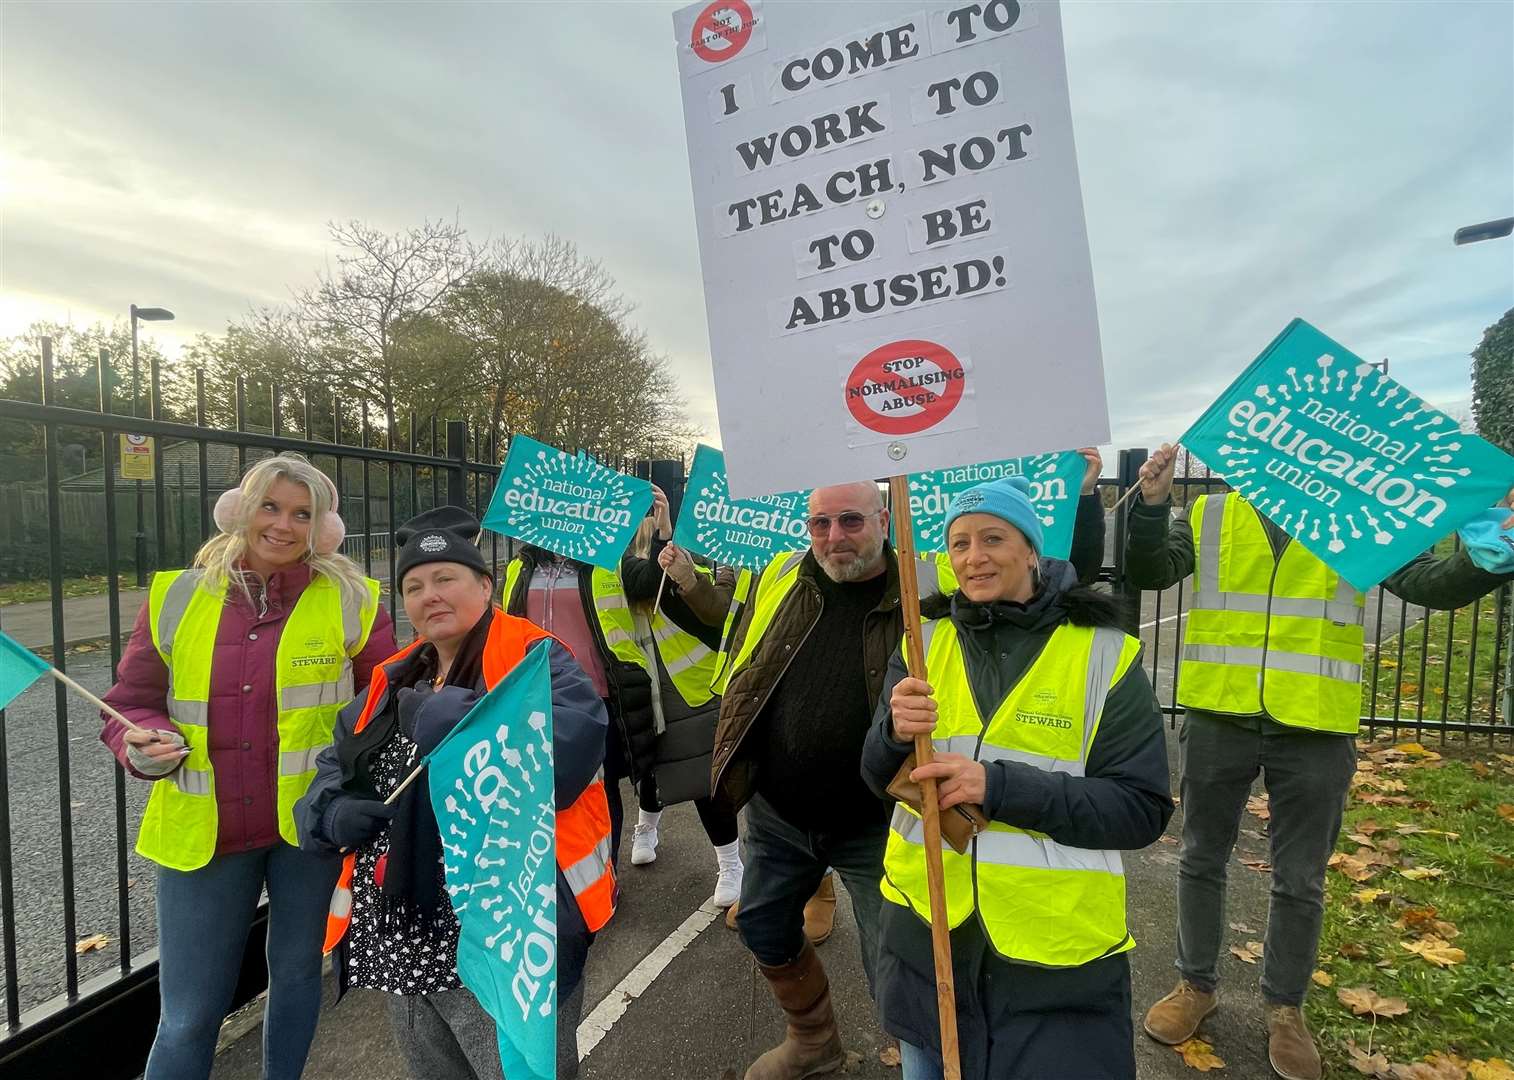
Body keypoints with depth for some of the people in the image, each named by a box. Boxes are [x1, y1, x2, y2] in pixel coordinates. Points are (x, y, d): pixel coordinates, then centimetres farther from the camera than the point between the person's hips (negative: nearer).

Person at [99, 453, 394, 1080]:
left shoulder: (349, 600, -6)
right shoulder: (176, 597, 0)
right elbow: (131, 704, 7)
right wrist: (144, 744, -13)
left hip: (311, 820, -1)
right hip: (201, 831, 1)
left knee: (297, 974, 20)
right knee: (188, 1016, 11)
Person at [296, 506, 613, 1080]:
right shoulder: (395, 681, 12)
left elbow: (570, 748, -30)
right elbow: (332, 772, 19)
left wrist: (442, 717, -25)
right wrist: (333, 813, -4)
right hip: (403, 946, 8)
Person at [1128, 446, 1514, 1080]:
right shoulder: (1210, 516, 2)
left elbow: (1431, 582, -2)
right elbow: (1148, 573, -7)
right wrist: (1151, 505, -23)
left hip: (1315, 729, 0)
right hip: (1217, 721, 0)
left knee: (1300, 882, 15)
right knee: (1201, 861, 15)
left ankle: (1284, 1008, 37)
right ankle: (1197, 984, 36)